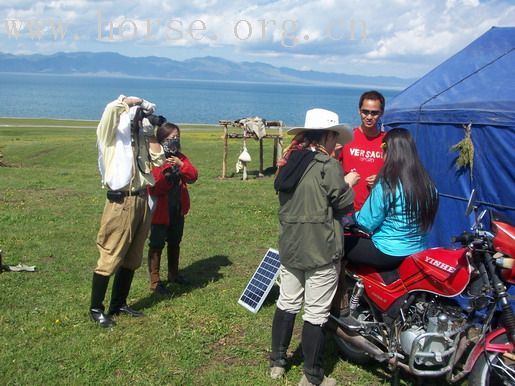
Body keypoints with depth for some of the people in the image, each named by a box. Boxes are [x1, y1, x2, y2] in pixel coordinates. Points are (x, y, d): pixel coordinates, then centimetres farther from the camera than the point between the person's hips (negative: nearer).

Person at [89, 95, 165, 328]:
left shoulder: (140, 137, 16)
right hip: (121, 202, -7)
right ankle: (96, 309, 7)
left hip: (142, 200, 7)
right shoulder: (110, 135, -4)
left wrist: (150, 134, 5)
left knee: (132, 258, 14)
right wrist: (134, 102, -7)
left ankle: (119, 304, 26)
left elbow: (159, 160, 10)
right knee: (110, 257, -4)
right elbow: (111, 109, -23)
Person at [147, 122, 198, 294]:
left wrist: (181, 165, -21)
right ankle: (154, 282, 5)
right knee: (157, 245, -1)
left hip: (178, 209, 7)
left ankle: (173, 274, 36)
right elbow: (153, 188, -20)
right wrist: (165, 174, -32)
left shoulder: (180, 158, 6)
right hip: (161, 210, -7)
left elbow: (193, 176, -6)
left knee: (175, 243, 19)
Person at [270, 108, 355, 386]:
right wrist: (348, 183, 8)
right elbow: (345, 203, -12)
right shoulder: (328, 165, -15)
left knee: (287, 304, 18)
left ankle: (277, 362, 30)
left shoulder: (290, 160, 8)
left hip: (290, 246, 7)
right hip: (321, 251, -7)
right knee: (316, 313, 2)